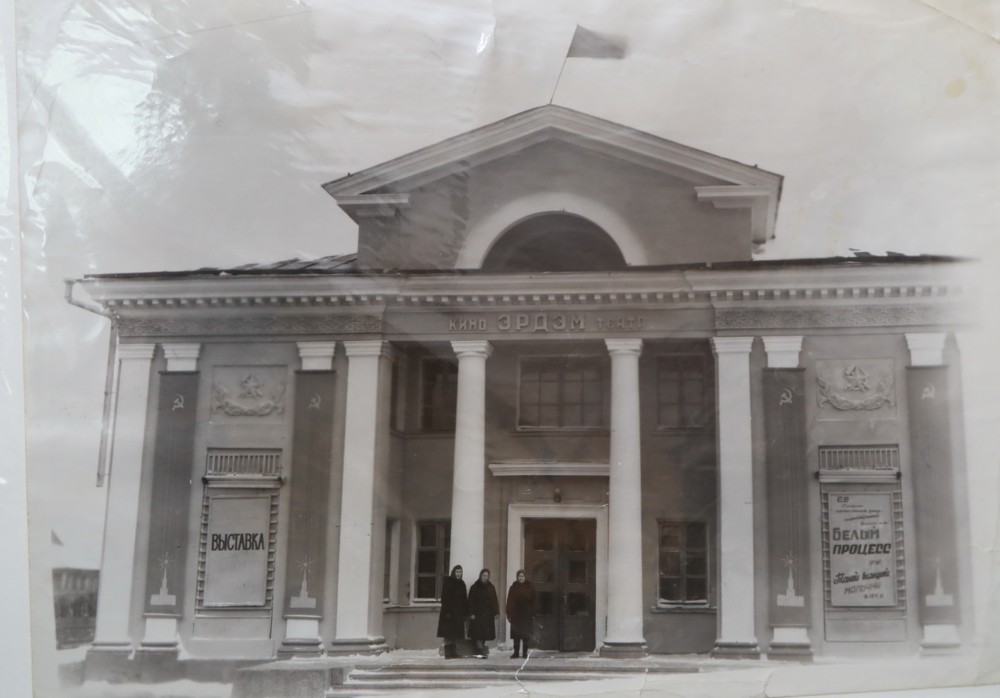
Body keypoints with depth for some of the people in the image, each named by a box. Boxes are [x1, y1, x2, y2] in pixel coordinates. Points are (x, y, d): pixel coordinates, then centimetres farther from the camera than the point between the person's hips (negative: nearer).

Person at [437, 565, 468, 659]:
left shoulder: (462, 584, 12)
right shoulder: (447, 582, -5)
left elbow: (465, 599, 13)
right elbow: (444, 598, -10)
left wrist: (466, 612, 7)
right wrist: (446, 612, -17)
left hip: (459, 612, 6)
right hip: (449, 612, -6)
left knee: (457, 634, 5)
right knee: (448, 634, -5)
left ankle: (454, 653, 11)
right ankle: (448, 653, -3)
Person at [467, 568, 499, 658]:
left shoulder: (491, 587, 12)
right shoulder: (475, 587, 0)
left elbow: (494, 600, 12)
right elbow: (471, 601, -3)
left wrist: (496, 612, 5)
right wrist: (471, 613, -10)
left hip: (488, 614, 4)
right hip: (478, 613, -4)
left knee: (484, 634, 4)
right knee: (478, 633, -12)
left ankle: (480, 651, 10)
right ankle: (480, 651, -19)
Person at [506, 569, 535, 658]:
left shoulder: (530, 588, 2)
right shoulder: (513, 587, 4)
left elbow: (533, 602, 0)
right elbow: (509, 602, 2)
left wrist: (533, 615, -5)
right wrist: (509, 614, -5)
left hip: (526, 615, -1)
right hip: (516, 614, 1)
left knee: (526, 634, 1)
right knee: (516, 634, 2)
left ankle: (525, 652, 8)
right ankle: (516, 652, 7)